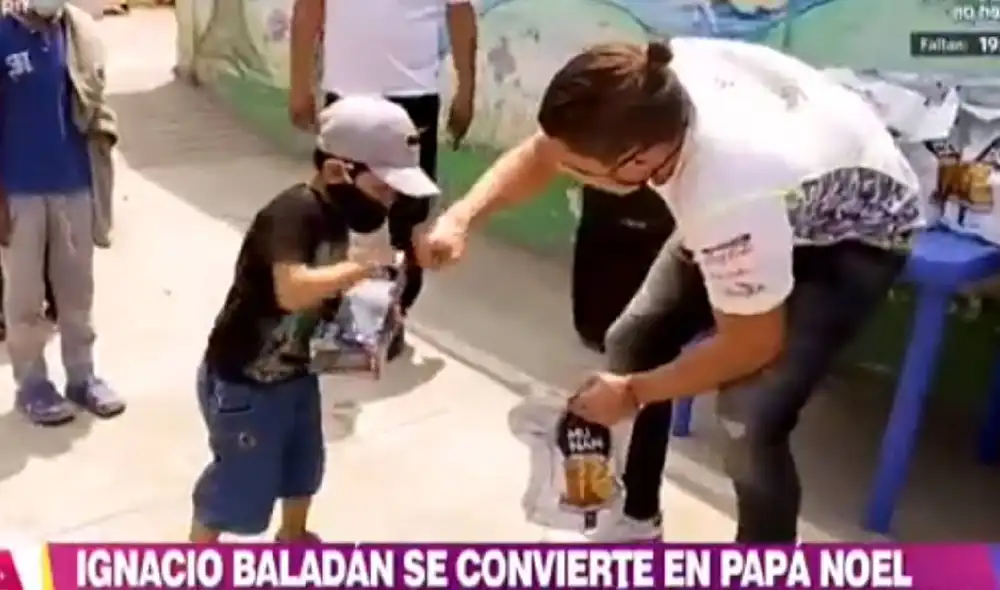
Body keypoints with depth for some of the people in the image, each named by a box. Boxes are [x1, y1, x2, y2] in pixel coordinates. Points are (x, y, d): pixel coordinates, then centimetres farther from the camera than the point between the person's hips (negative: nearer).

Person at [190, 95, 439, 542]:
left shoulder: (334, 214, -2)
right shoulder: (291, 214, -30)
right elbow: (292, 290, -44)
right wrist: (362, 266, -34)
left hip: (295, 371, 9)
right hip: (242, 381, -9)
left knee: (303, 464, 26)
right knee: (240, 481, 8)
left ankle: (293, 539, 52)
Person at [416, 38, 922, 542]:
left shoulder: (731, 198, -45)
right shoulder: (643, 94, -28)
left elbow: (752, 345, -27)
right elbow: (540, 154, -7)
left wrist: (633, 392, -15)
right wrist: (462, 217, -22)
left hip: (852, 233, -7)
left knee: (750, 417, -23)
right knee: (633, 342, 7)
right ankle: (636, 520, 28)